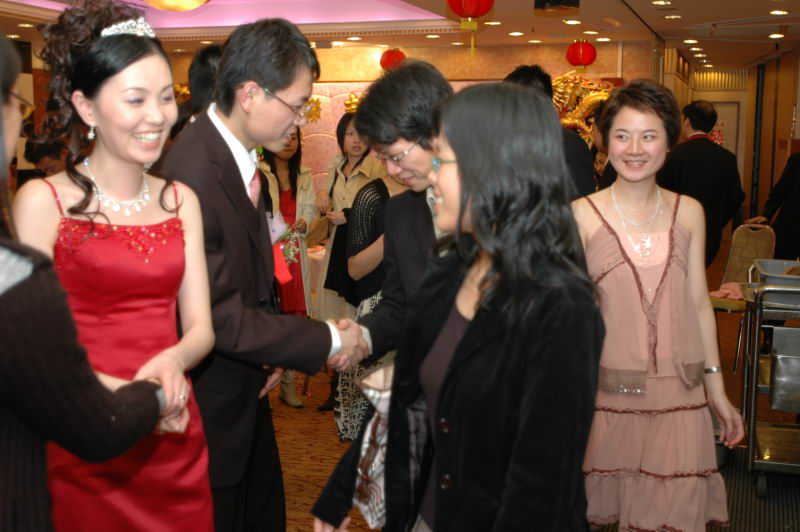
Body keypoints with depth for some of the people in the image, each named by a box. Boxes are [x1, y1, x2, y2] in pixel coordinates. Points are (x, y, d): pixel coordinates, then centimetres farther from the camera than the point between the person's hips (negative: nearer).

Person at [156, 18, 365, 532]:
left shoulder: (243, 157, 0)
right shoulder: (192, 175, -29)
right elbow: (221, 316, -26)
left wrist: (270, 352, -2)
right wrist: (329, 340, -18)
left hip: (247, 388, 9)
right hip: (209, 399, -8)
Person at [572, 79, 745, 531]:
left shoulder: (689, 212, 4)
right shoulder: (582, 215, -6)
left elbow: (698, 303, 8)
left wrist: (717, 390, 9)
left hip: (678, 395, 2)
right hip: (607, 393, -2)